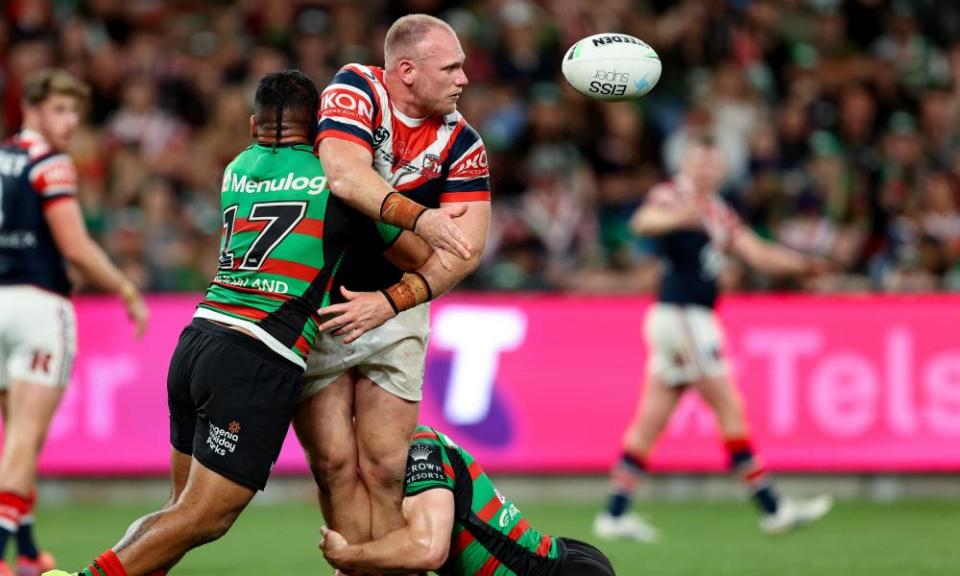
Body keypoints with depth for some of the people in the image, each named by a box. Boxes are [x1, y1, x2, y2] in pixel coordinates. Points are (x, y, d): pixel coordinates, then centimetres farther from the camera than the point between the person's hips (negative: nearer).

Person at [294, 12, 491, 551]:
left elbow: (466, 249, -10)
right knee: (335, 465, -5)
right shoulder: (356, 91, -14)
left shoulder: (461, 143, -6)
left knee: (384, 470, -4)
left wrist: (389, 302, -18)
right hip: (311, 299, -2)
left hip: (396, 308, 2)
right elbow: (345, 176, -31)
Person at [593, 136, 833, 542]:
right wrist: (676, 217, -52)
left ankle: (615, 514, 9)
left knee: (651, 420, 8)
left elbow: (757, 253, 18)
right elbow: (643, 221, -30)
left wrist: (801, 264, 3)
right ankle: (772, 508, 0)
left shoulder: (717, 212, 18)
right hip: (682, 314, -9)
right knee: (729, 410, -4)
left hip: (695, 319, 9)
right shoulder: (671, 196, -8)